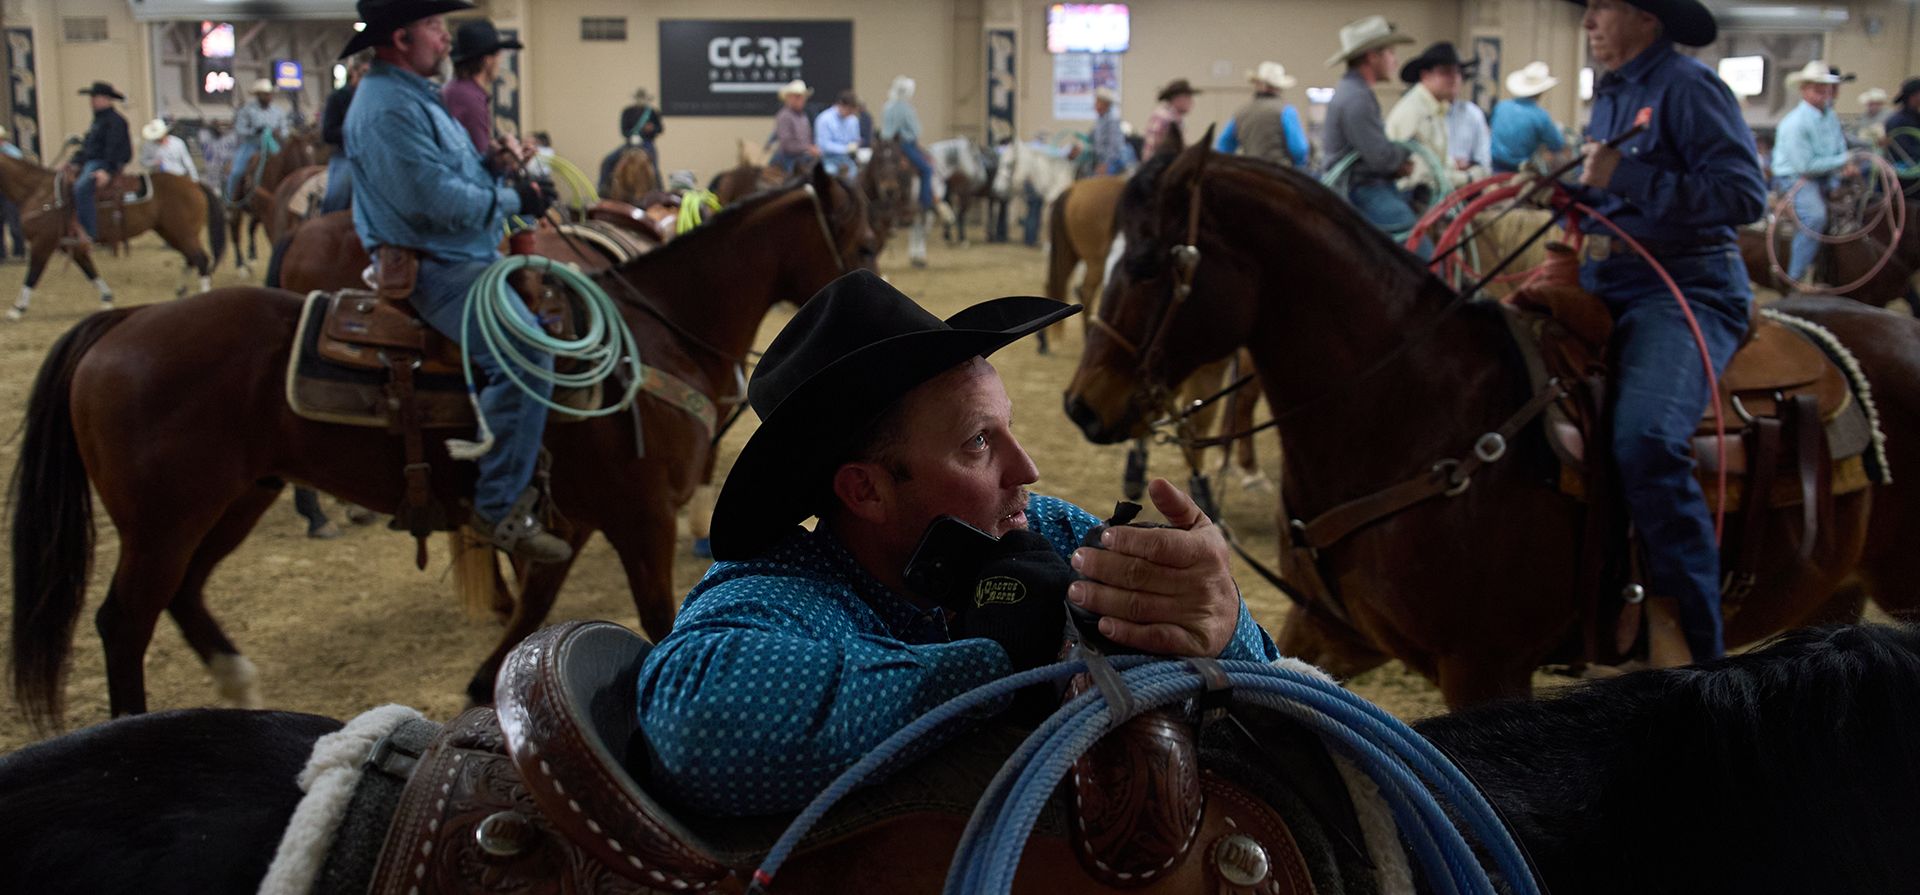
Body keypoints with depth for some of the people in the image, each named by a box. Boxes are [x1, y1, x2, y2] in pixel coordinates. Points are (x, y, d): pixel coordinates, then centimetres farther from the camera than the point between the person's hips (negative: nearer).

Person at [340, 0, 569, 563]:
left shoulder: (415, 95, 19)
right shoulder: (387, 107, -17)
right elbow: (434, 197, -24)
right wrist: (512, 200, -13)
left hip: (467, 255, 12)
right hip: (433, 268, -12)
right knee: (524, 353, -28)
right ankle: (500, 507, -23)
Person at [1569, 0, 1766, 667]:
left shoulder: (1687, 85, -7)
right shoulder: (1610, 96, 19)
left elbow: (1745, 194, -16)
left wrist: (1626, 177, -19)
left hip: (1686, 291, -9)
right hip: (1605, 289, 9)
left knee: (1646, 438, -31)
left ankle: (1692, 642, -22)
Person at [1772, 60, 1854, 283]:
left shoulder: (1831, 116, 10)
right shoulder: (1795, 123, -17)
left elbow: (1840, 147, 20)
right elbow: (1805, 165, -20)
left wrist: (1845, 167, -3)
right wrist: (1843, 160, -13)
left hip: (1825, 178, 9)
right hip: (1794, 179, -9)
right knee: (1815, 215, -31)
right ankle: (1796, 277, -26)